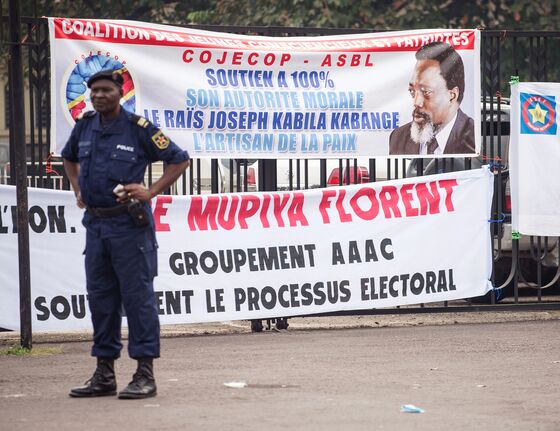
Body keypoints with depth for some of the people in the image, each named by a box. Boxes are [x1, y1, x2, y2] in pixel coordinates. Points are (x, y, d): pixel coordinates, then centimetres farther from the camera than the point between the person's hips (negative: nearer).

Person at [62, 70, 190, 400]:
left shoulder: (138, 128, -8)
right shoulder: (84, 126, 9)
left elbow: (180, 160, -3)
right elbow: (69, 158, 30)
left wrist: (151, 191, -9)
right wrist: (78, 189, 17)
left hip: (129, 224, -6)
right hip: (95, 223, 6)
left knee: (138, 297, -4)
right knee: (100, 298, 9)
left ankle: (145, 375, -2)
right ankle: (105, 375, 16)